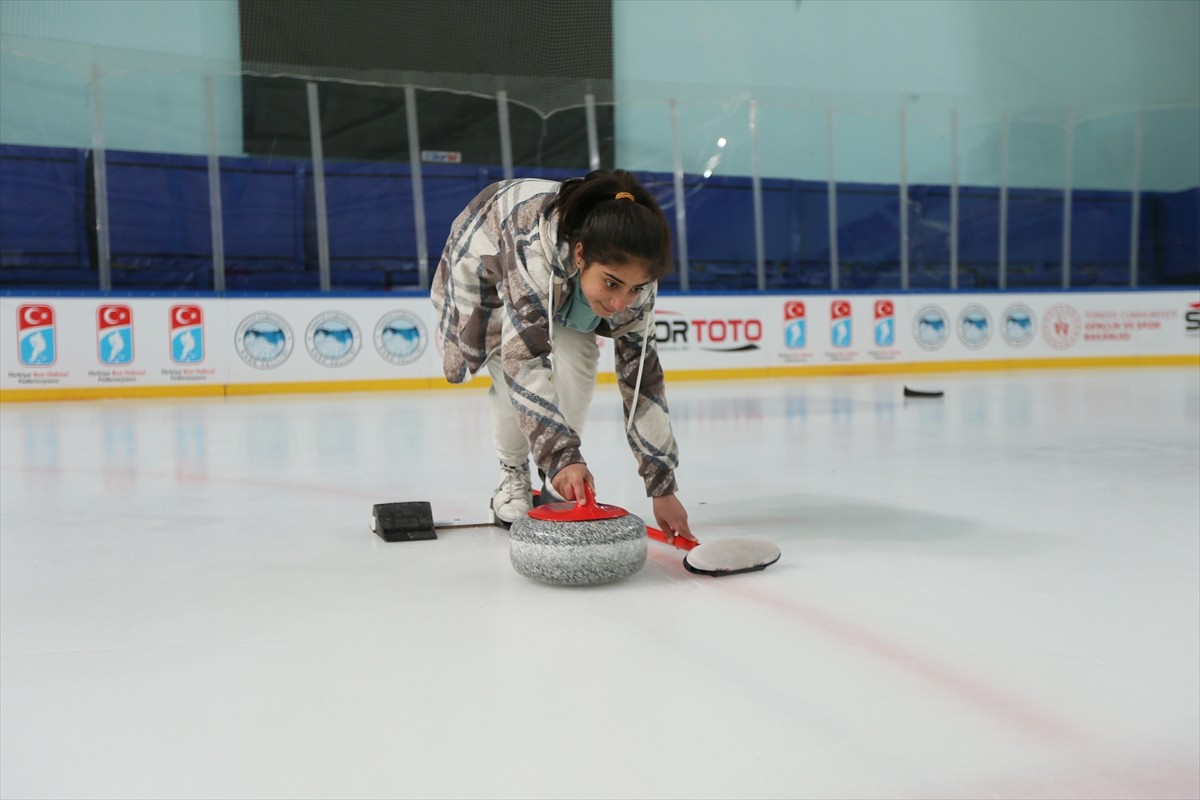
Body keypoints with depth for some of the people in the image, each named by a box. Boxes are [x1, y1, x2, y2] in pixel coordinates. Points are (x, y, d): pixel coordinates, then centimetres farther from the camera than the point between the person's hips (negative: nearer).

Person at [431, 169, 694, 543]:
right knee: (516, 376, -23)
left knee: (577, 359, -22)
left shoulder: (630, 274, -30)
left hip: (561, 288, 3)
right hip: (484, 272, -3)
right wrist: (563, 456, -58)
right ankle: (512, 476, 6)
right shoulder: (533, 250, -47)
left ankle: (558, 483, -1)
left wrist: (662, 487, -23)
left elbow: (641, 377, -24)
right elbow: (525, 360, -49)